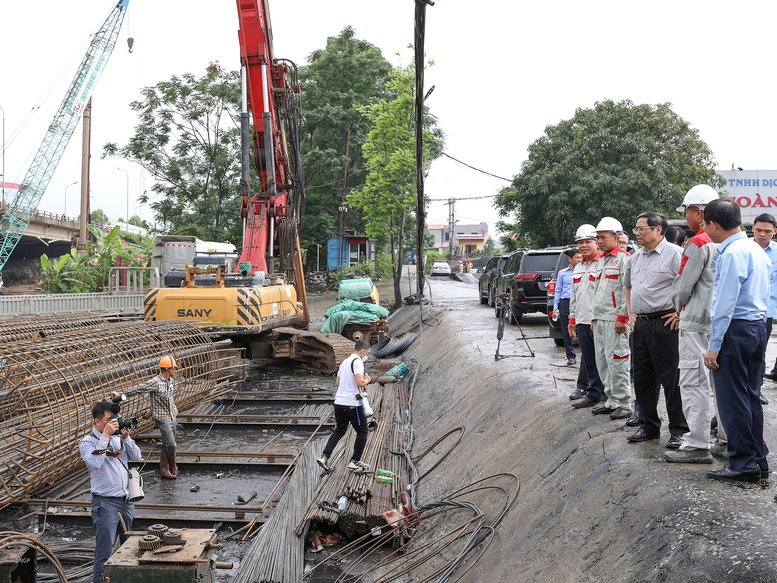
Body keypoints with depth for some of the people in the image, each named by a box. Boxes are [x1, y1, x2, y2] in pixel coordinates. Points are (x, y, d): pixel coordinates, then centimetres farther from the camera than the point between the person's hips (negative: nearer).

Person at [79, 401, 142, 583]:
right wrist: (105, 435, -24)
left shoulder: (118, 438, 7)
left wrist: (126, 437, -11)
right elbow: (95, 462, -26)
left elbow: (136, 457, 2)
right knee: (105, 552, -3)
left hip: (126, 500, 6)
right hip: (106, 504, -6)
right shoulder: (87, 443, -8)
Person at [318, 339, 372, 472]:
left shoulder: (345, 362, 16)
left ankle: (325, 457, 5)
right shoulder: (357, 362, -12)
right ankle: (355, 461, 11)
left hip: (339, 402, 8)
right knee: (362, 432, 8)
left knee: (339, 431, 18)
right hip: (352, 404, -8)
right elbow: (360, 383, -25)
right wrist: (367, 380, -4)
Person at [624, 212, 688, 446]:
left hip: (664, 323, -8)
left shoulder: (675, 254, -11)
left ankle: (679, 430, 6)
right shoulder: (636, 257, 14)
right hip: (640, 324, 8)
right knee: (642, 378, 14)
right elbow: (628, 286, 30)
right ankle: (648, 426, 26)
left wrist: (680, 313, -15)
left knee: (671, 379, -3)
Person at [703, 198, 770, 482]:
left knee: (732, 398, -2)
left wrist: (714, 346, -17)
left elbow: (725, 303, -19)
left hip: (735, 329, -10)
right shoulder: (757, 250, 14)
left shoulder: (732, 253, -16)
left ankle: (743, 462, 2)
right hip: (758, 326, 10)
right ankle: (758, 459, 20)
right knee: (750, 396, 15)